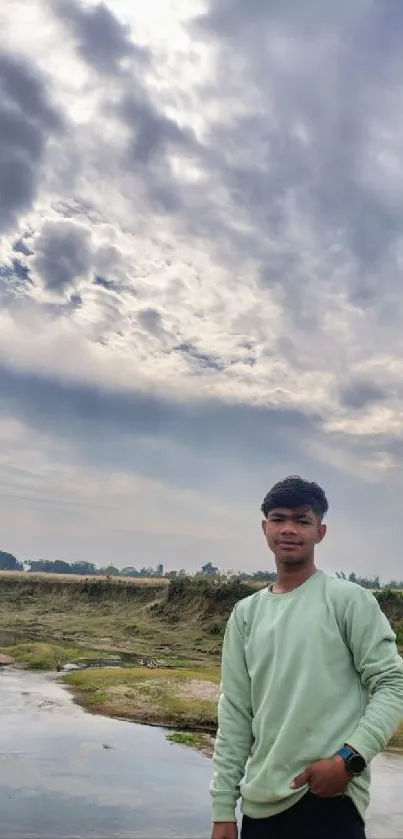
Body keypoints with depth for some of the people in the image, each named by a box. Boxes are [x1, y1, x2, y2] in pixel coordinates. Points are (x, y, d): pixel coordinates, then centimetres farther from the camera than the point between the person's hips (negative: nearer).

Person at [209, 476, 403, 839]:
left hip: (328, 799, -5)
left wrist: (349, 758, -19)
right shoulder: (246, 613, 8)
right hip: (260, 803, 5)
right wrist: (223, 807, 7)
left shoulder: (349, 599, -6)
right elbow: (235, 713, 8)